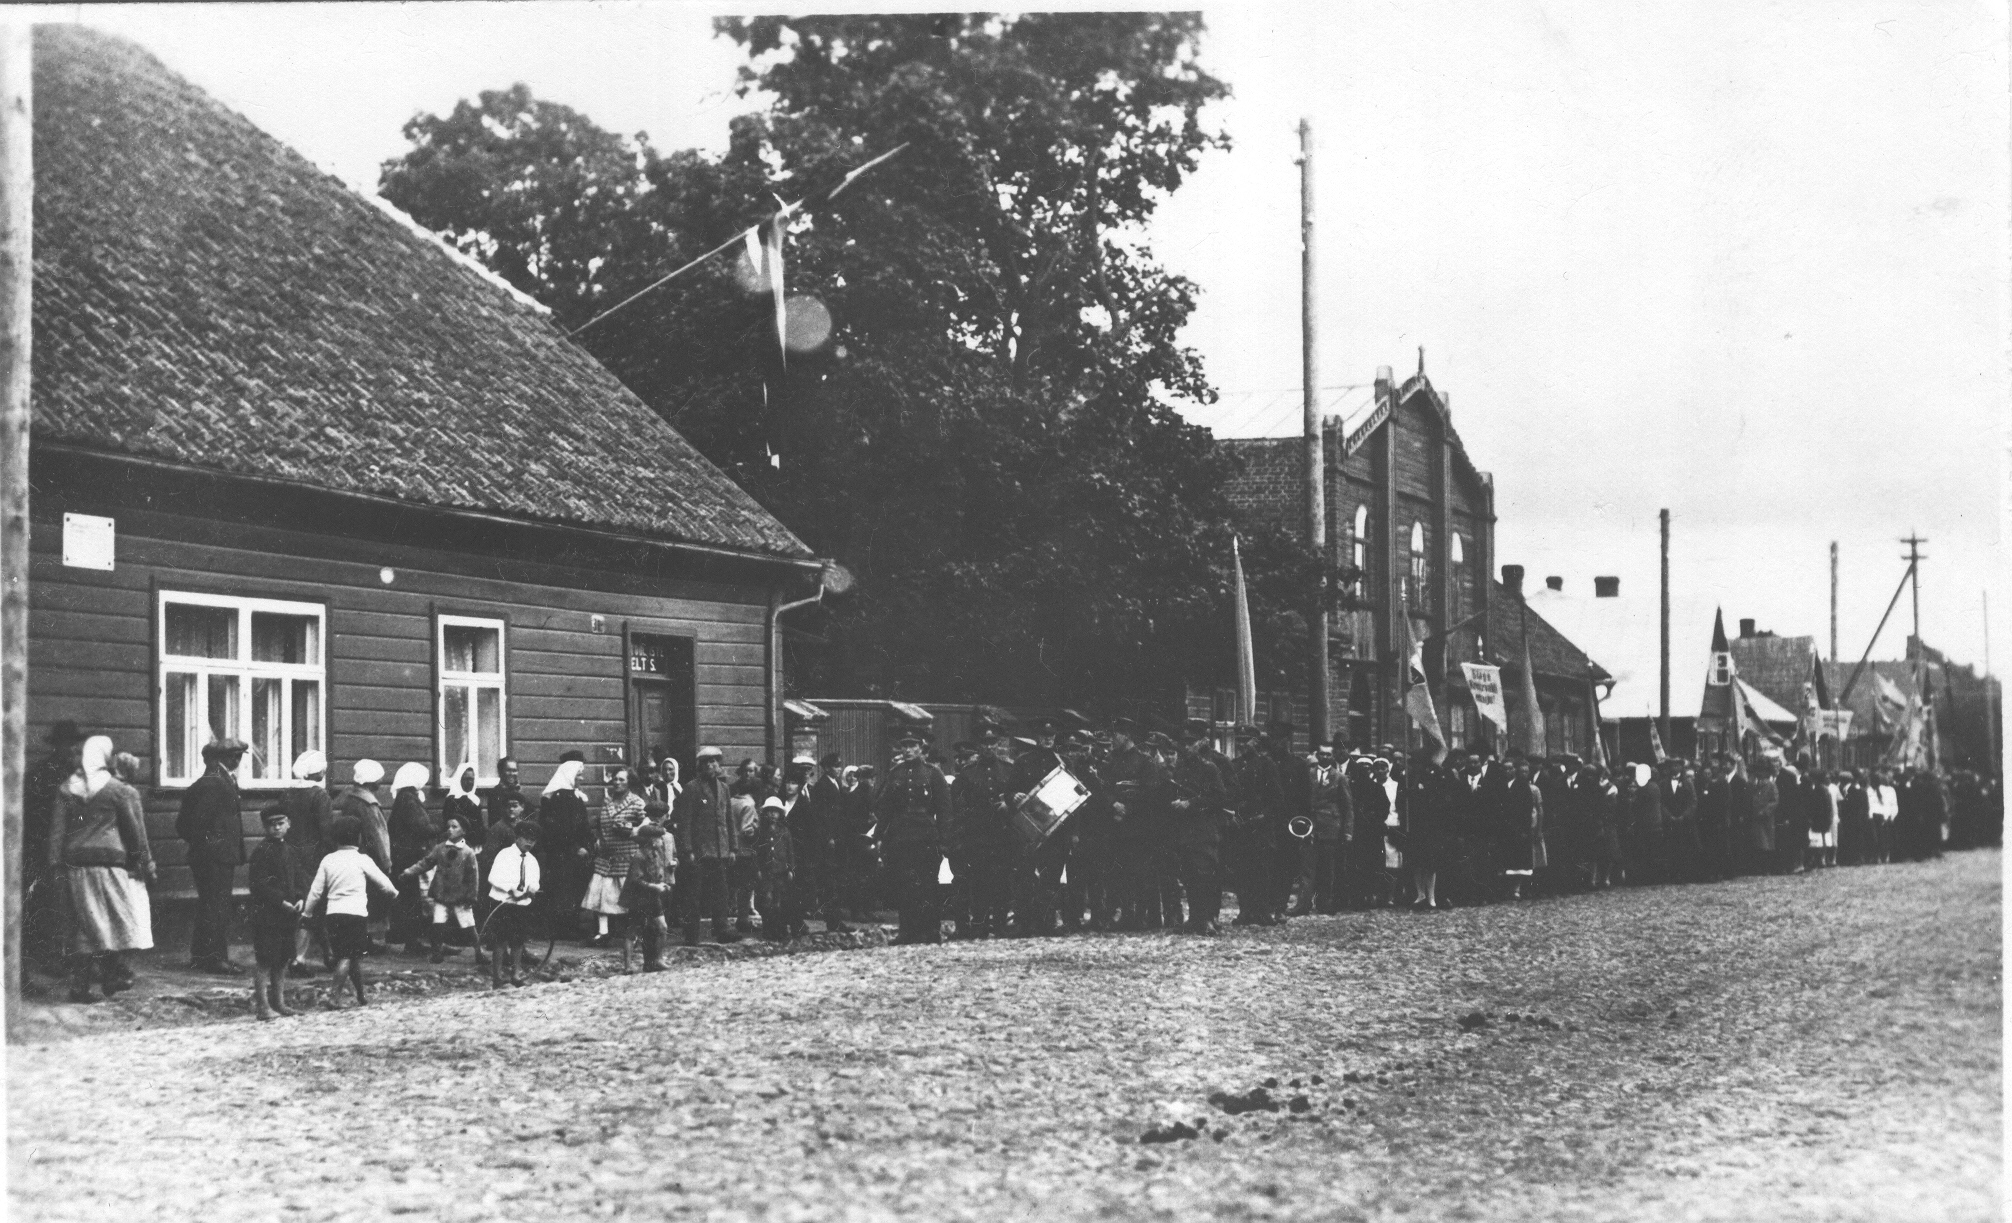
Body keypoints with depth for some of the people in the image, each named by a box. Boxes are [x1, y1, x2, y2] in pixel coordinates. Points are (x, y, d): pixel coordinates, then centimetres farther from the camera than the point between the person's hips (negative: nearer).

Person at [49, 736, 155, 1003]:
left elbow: (56, 831, 4)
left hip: (75, 865, 4)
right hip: (109, 863, -4)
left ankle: (79, 985, 5)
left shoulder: (65, 790, 7)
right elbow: (136, 832, -2)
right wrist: (146, 863, 4)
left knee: (82, 926, 7)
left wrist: (54, 866, 5)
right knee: (117, 920, 8)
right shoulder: (119, 791, -5)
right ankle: (112, 975, 6)